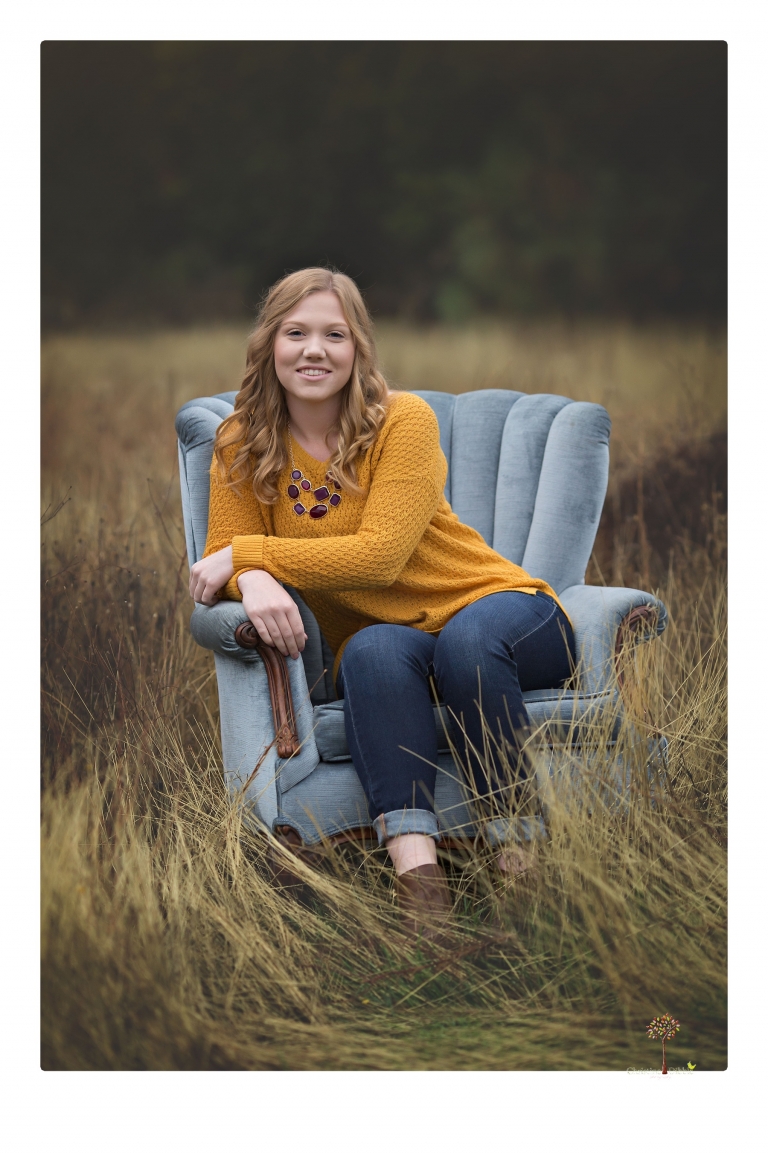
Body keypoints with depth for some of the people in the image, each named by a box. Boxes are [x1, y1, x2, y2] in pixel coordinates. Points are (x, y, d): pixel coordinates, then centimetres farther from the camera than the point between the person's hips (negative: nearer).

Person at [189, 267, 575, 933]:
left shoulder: (404, 420, -11)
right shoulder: (242, 446, 0)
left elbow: (379, 556, -21)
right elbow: (223, 564, -5)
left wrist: (250, 552, -21)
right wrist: (254, 581, -30)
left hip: (495, 610, -1)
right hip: (381, 644, 2)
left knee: (467, 637, -36)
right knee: (376, 649, -34)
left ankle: (520, 865, -32)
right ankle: (417, 873, -47)